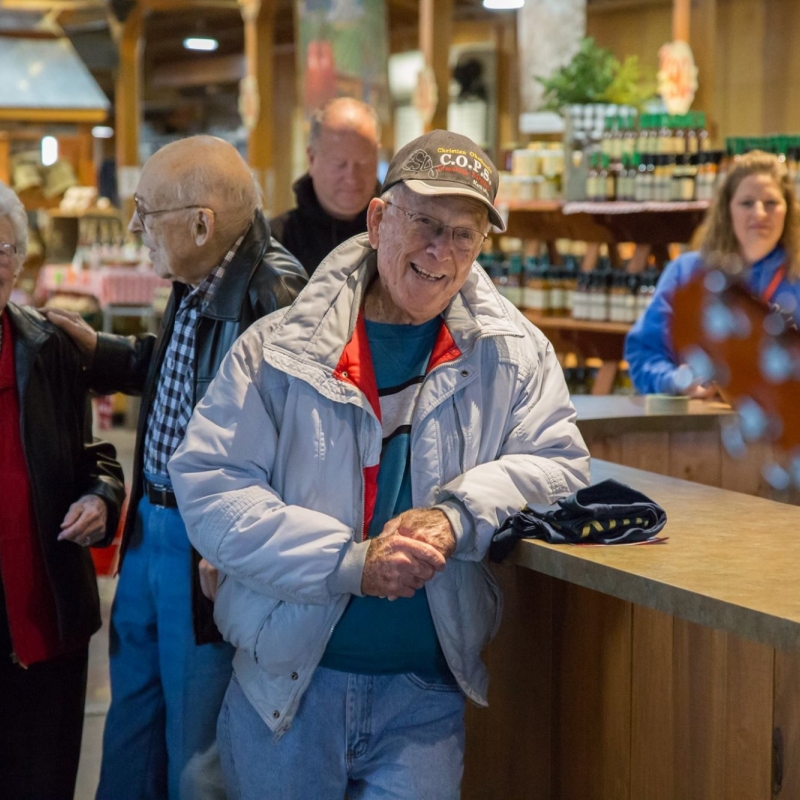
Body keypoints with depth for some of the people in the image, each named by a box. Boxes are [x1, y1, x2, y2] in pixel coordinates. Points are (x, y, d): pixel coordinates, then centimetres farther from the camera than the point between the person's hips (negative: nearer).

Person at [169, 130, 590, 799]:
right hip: (283, 688, 0)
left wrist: (460, 514, -19)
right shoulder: (277, 349, -3)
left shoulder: (514, 354, 4)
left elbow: (560, 466, 1)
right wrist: (352, 562, -20)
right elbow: (208, 489, -10)